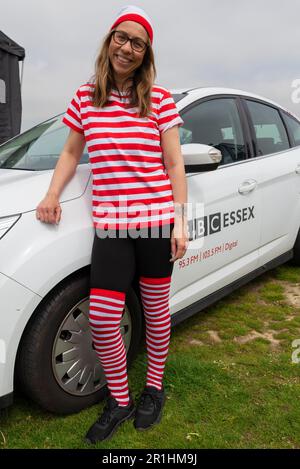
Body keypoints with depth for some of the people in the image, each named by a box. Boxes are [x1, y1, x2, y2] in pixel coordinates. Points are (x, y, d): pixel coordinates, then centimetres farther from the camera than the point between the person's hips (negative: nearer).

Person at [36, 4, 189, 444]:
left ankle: (155, 387, 36)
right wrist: (52, 194, 2)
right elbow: (71, 153, 18)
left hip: (157, 220, -1)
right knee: (102, 318, -2)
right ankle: (119, 401, 24)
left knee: (156, 308, 11)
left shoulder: (161, 100, 3)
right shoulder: (85, 98, 9)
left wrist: (180, 222, -3)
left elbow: (174, 166, 3)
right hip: (110, 224, 2)